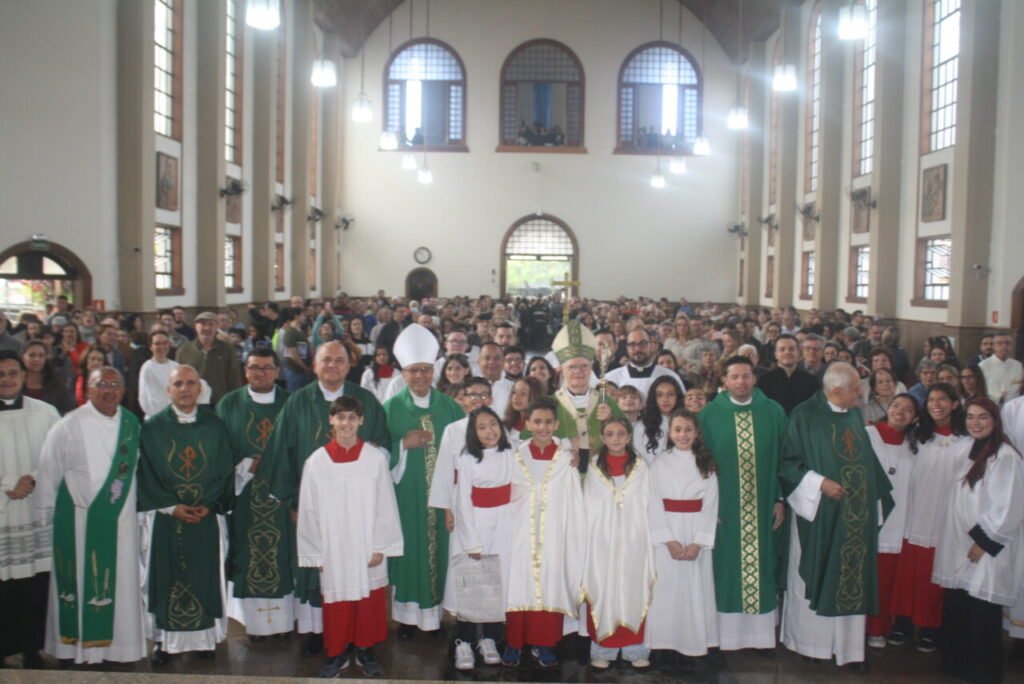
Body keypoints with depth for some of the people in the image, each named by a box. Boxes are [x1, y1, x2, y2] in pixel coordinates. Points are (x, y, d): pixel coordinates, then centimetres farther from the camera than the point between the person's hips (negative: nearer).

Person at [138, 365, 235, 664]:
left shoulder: (214, 426, 3)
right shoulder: (153, 428, -1)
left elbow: (226, 470, 3)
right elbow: (146, 474, -3)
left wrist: (209, 505, -9)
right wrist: (171, 507, -11)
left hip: (206, 517, 1)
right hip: (167, 517, -1)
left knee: (205, 577, 7)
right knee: (167, 579, 5)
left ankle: (204, 636, 20)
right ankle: (164, 639, 17)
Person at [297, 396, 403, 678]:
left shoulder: (376, 458, -9)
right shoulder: (316, 462, -7)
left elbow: (385, 506, -4)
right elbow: (309, 511, -1)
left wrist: (381, 547, -5)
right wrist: (315, 554, 0)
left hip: (368, 548, 0)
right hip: (332, 550, 0)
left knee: (369, 601, 11)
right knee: (336, 603, 11)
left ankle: (366, 650, 31)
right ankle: (337, 653, 30)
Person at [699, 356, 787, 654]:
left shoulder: (773, 412, 1)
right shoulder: (709, 415, -2)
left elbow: (784, 459, 4)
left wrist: (780, 499, 0)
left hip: (762, 506, 1)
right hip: (724, 506, -1)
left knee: (762, 568, 9)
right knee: (726, 569, 7)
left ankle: (762, 633, 21)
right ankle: (726, 633, 19)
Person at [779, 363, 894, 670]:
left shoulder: (855, 415, 9)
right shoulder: (805, 415, -9)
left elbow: (867, 461, 17)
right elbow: (788, 462, -9)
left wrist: (876, 500, 14)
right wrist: (820, 483, -19)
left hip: (855, 516, 5)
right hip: (818, 515, -5)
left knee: (852, 580, 8)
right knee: (816, 579, 5)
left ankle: (850, 646, 17)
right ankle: (809, 642, 20)